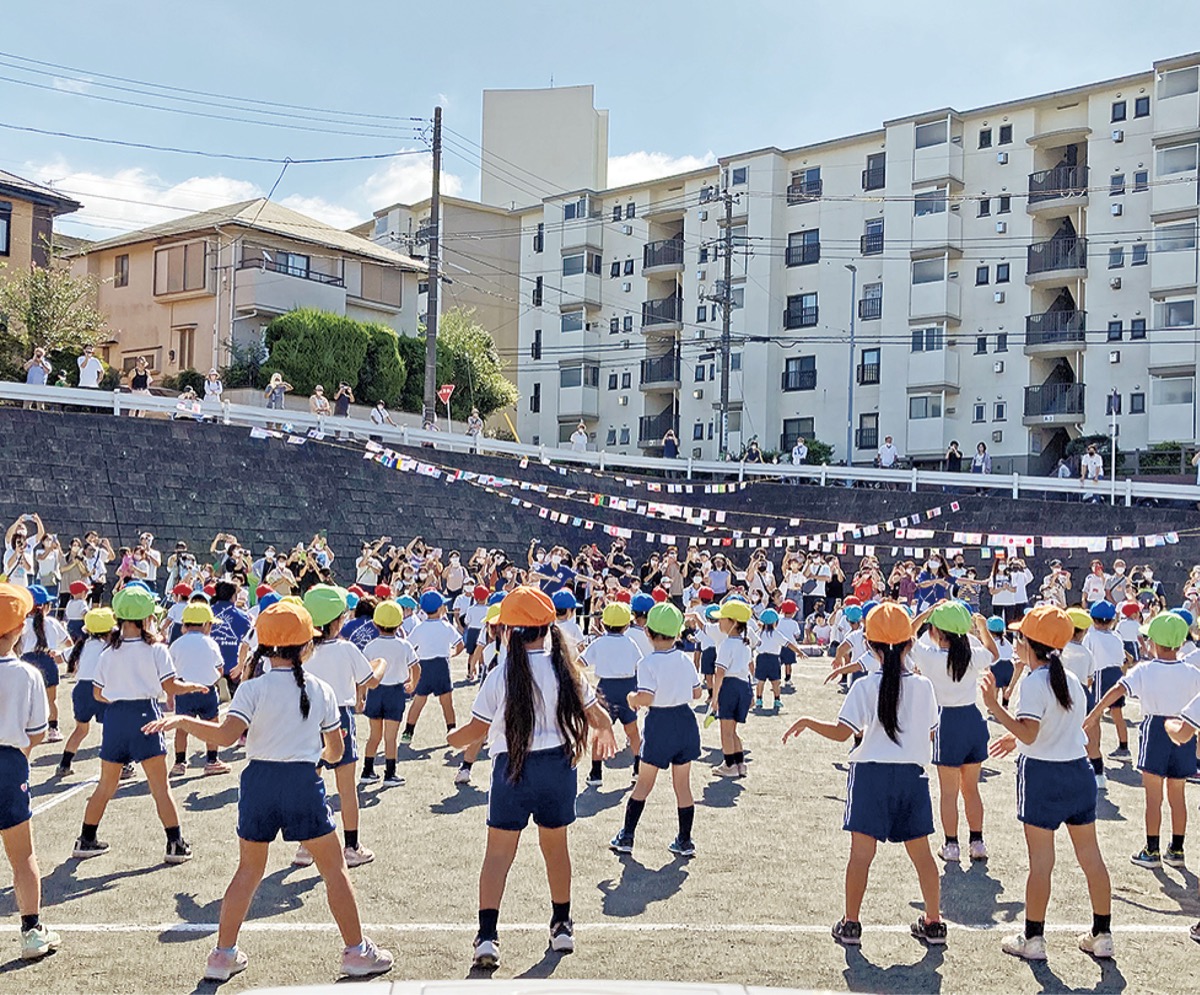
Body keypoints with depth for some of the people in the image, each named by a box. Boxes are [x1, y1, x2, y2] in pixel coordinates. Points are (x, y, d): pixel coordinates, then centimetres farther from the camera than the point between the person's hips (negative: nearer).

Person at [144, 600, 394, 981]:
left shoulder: (252, 690, -4)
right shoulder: (321, 691, 1)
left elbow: (225, 736, -18)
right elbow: (335, 752, 6)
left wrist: (182, 721, -6)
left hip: (259, 780, 1)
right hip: (304, 781, -1)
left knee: (249, 870, 17)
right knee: (334, 867, 10)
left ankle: (224, 954, 24)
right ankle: (357, 952, 16)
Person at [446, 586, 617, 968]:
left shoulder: (501, 676, -12)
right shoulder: (565, 670, -6)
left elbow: (477, 729, -6)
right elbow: (594, 713, 5)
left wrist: (454, 738, 17)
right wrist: (606, 732, 29)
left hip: (512, 768, -2)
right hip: (558, 765, 3)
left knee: (498, 851, 6)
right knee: (556, 846, 18)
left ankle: (487, 934, -2)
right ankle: (562, 926, 30)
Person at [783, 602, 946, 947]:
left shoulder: (866, 687, -10)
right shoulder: (923, 686, -2)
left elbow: (842, 732, -14)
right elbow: (930, 731, 7)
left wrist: (807, 722, 0)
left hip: (871, 772, -3)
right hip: (912, 774, 3)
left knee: (861, 852, 3)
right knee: (921, 852, 13)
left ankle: (850, 924, 11)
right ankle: (934, 922, 22)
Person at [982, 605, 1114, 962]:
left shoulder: (1034, 682, -16)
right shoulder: (1071, 679, 7)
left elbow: (1028, 734, -24)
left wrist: (994, 705, -25)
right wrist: (1016, 739, 23)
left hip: (1043, 773, -7)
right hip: (1079, 770, 7)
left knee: (1041, 861, 2)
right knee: (1090, 856, 13)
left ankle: (1033, 938, 11)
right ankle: (1102, 935, 22)